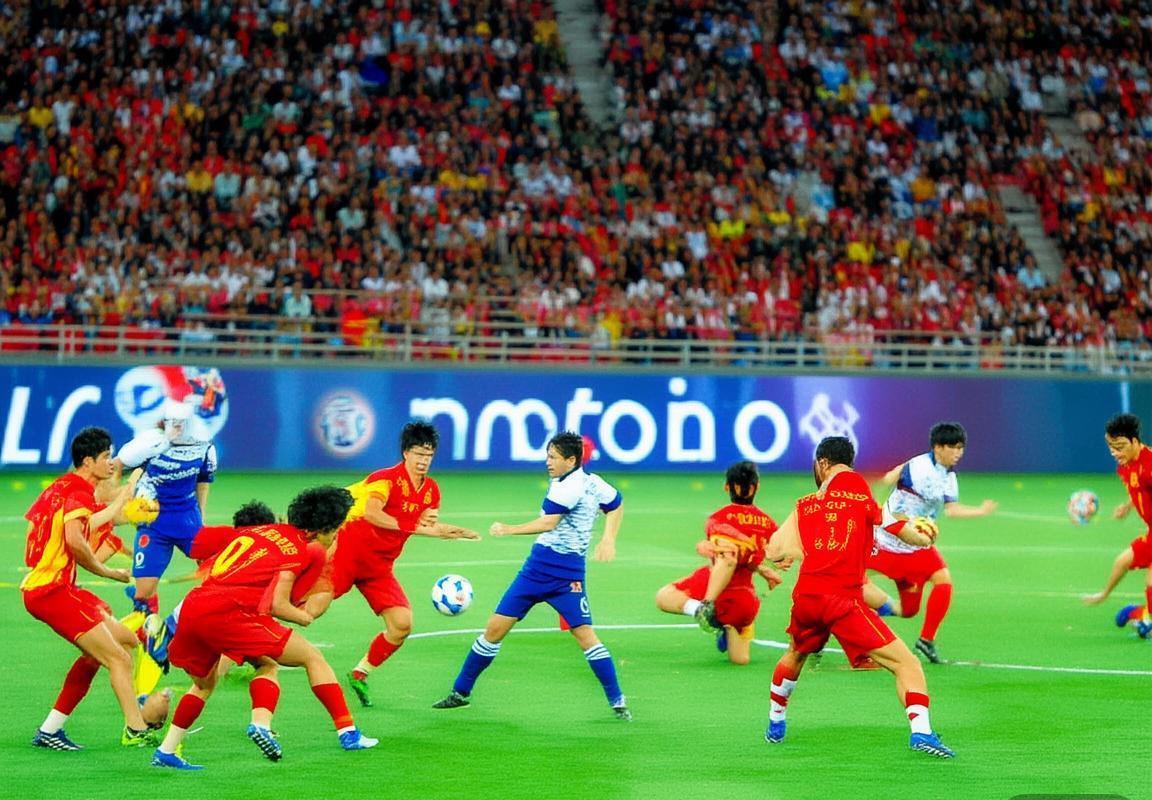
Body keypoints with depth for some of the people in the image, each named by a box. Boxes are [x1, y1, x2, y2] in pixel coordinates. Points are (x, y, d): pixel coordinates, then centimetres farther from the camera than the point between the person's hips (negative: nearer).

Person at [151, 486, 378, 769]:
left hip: (193, 604, 7)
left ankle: (165, 751, 24)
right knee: (312, 657, 5)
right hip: (229, 612, -7)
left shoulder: (258, 531, 25)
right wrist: (304, 617, 18)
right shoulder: (299, 549, 5)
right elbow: (277, 606, -1)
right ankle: (348, 733, 1)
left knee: (204, 682, 31)